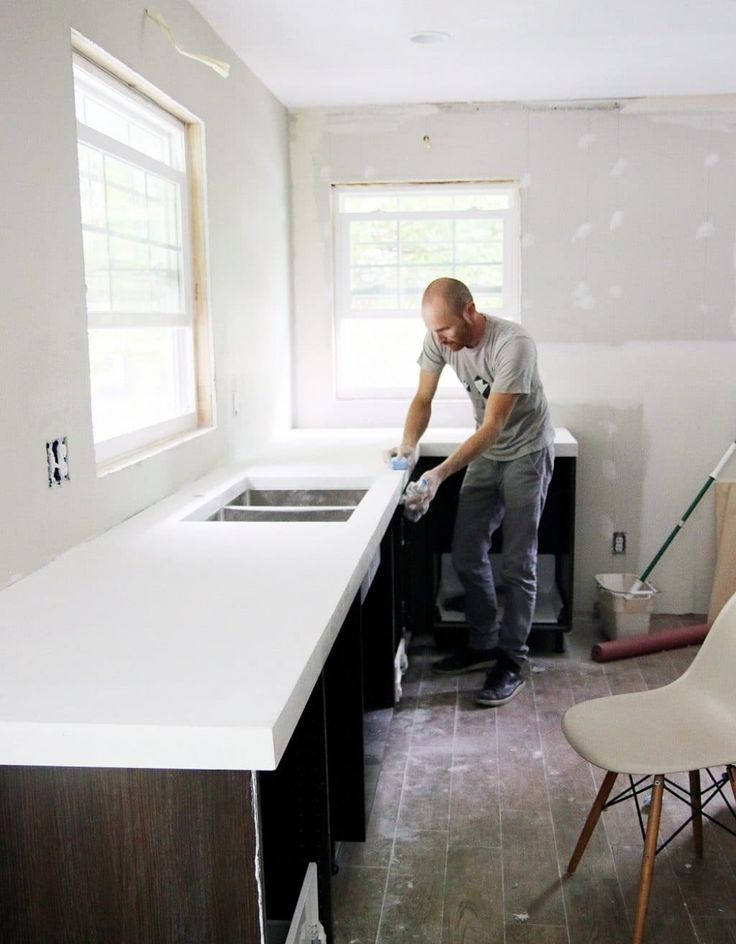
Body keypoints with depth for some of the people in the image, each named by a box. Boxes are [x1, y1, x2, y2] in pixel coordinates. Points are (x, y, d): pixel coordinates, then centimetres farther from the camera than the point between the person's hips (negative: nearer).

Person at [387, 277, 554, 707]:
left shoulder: (513, 344, -32)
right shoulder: (439, 339, -13)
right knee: (466, 554, 7)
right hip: (485, 451, 6)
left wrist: (440, 474, -40)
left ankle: (512, 660, 6)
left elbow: (492, 427, -32)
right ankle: (484, 644, 23)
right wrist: (409, 444, -25)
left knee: (517, 563, -5)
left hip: (527, 452, -6)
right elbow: (424, 398, -4)